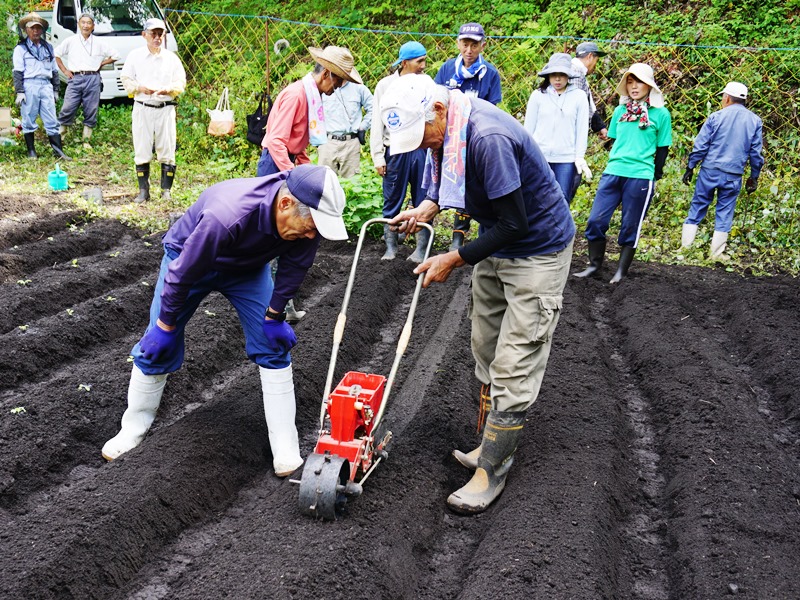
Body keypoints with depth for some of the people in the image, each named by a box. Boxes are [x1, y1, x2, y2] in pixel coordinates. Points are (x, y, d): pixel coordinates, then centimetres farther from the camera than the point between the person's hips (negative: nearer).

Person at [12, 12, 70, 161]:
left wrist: (56, 89, 15)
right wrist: (19, 92, -9)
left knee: (52, 120, 1)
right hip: (29, 85, -3)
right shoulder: (21, 48, 3)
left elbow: (54, 70, 19)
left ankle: (58, 150, 2)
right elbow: (18, 72, -1)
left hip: (46, 85, 3)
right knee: (29, 120, 3)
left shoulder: (48, 47, 15)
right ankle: (31, 151, 11)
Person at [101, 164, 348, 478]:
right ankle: (133, 429, 24)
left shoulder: (308, 216, -32)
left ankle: (286, 447, 2)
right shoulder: (227, 216, -46)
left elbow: (295, 266, -11)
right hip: (189, 257, -3)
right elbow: (182, 273, -30)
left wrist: (274, 316, -7)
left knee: (274, 344, -5)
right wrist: (166, 325, -17)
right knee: (158, 346, 0)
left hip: (248, 266, 4)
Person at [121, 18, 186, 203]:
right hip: (142, 108, 0)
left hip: (166, 108, 0)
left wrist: (168, 90, -13)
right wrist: (140, 88, -12)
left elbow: (181, 83, 7)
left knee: (167, 151, -1)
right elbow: (126, 79, 8)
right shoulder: (135, 56, 8)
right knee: (142, 151, 1)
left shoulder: (172, 57, 9)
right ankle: (143, 191, 9)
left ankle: (166, 190, 8)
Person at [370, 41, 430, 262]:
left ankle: (421, 248, 12)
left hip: (422, 150, 1)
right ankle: (391, 246, 16)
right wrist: (378, 156, -1)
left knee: (423, 202, 3)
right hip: (395, 150, -1)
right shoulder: (386, 85, 3)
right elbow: (377, 123, 4)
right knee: (392, 201, 5)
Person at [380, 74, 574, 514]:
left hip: (537, 253, -9)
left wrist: (454, 260, -21)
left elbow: (514, 224, -28)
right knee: (486, 351, 14)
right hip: (495, 245, 9)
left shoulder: (488, 139, -32)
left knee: (513, 369, -5)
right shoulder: (448, 131, -4)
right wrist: (427, 207, -6)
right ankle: (493, 446, 28)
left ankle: (491, 471, 5)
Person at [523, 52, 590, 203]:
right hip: (539, 157, 0)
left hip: (566, 158, 0)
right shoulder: (538, 95, 4)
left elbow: (582, 128, 4)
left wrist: (580, 156, 0)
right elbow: (529, 127, 7)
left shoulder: (579, 96, 4)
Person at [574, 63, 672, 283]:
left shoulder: (661, 114, 1)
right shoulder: (620, 110, 12)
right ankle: (595, 265, 14)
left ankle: (622, 271, 16)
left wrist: (655, 178, 2)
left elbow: (662, 149, 4)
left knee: (630, 227, 4)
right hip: (612, 173, 4)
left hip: (640, 177, -4)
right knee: (595, 221, -2)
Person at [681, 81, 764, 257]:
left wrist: (690, 167, 5)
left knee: (697, 208, 8)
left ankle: (685, 248, 11)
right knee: (724, 214, 8)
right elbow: (756, 153, 6)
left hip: (709, 171, -1)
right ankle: (715, 254, 10)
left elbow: (700, 146, -4)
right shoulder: (755, 121, 4)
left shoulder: (716, 117, -3)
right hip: (733, 176, 1)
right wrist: (754, 177, 14)